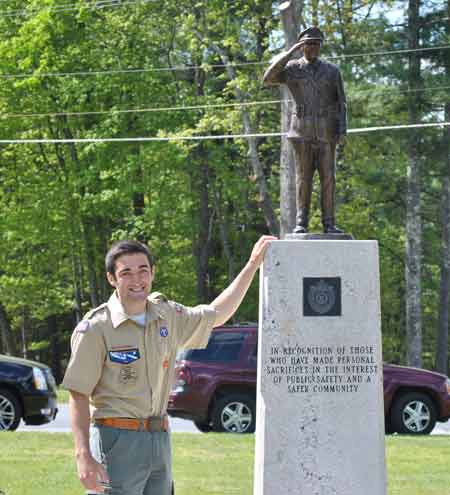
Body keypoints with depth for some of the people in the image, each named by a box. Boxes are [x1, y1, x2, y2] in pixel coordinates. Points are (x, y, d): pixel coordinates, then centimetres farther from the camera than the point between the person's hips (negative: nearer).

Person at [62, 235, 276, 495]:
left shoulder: (167, 315, 9)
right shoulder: (96, 328, -10)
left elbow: (215, 315, 26)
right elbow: (79, 396, -12)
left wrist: (253, 264, 24)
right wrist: (83, 456, -22)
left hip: (159, 441, 7)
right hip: (117, 441, -7)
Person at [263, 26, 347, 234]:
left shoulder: (332, 71, 7)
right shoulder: (292, 68, 4)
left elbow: (340, 104, 6)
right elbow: (268, 79, -14)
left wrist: (342, 131, -6)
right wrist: (290, 52, -16)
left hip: (326, 131, 1)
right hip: (302, 130, -1)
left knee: (328, 178, -2)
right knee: (303, 178, -3)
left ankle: (329, 223, 0)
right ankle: (301, 223, 0)